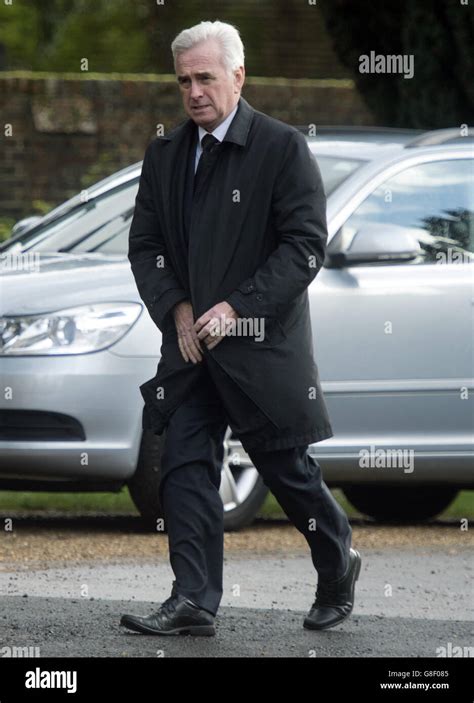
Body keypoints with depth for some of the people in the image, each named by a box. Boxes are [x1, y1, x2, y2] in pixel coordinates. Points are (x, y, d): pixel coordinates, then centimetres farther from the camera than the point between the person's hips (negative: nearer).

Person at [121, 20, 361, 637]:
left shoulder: (283, 148, -8)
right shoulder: (164, 155, 9)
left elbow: (305, 245, -11)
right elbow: (145, 243, 11)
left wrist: (236, 308, -18)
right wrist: (177, 309, -6)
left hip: (263, 344, -5)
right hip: (191, 343, 5)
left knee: (287, 469, 5)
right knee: (185, 467, -6)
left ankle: (338, 563, 29)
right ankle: (194, 601, -6)